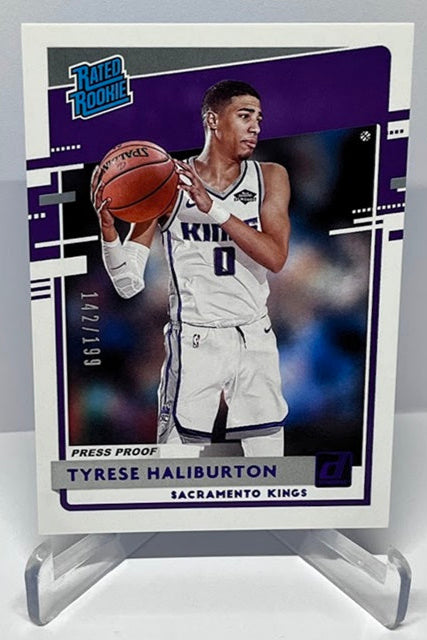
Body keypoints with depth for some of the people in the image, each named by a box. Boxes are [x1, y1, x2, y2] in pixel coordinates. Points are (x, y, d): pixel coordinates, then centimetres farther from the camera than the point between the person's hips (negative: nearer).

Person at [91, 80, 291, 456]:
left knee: (269, 460, 16)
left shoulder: (270, 177, 3)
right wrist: (107, 226, -22)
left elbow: (275, 257, -14)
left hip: (255, 339, 3)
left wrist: (214, 207, -22)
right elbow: (130, 285, -6)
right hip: (194, 341, -2)